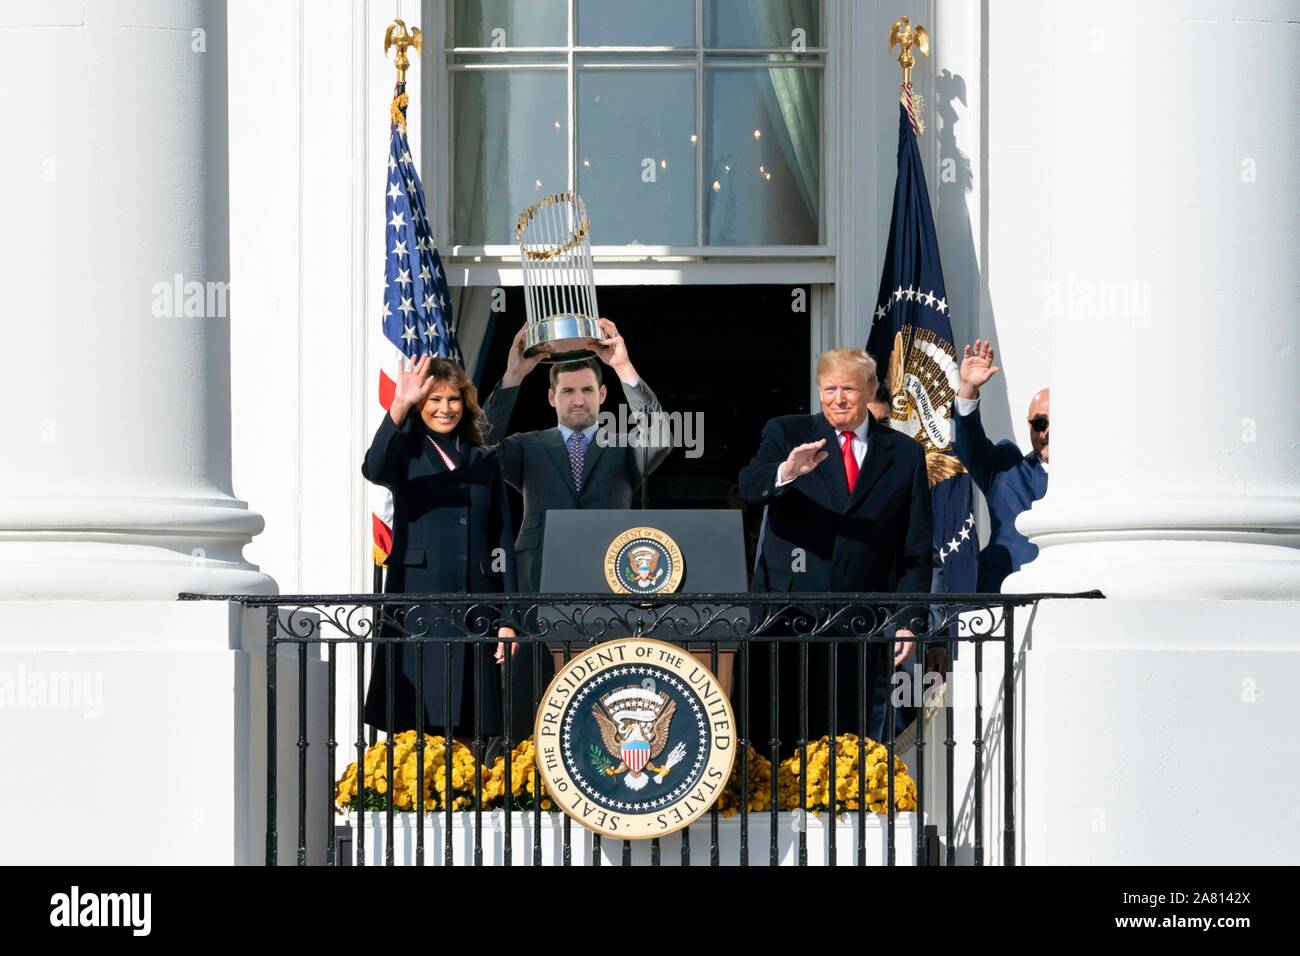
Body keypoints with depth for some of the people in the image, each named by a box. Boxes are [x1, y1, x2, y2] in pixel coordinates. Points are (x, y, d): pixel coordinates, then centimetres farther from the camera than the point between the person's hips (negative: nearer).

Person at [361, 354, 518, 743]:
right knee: (413, 726, -8)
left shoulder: (484, 461, 16)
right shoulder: (407, 453, 6)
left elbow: (501, 542, 15)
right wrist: (398, 408, -33)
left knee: (465, 734, 1)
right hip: (417, 603, -3)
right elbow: (374, 469, -20)